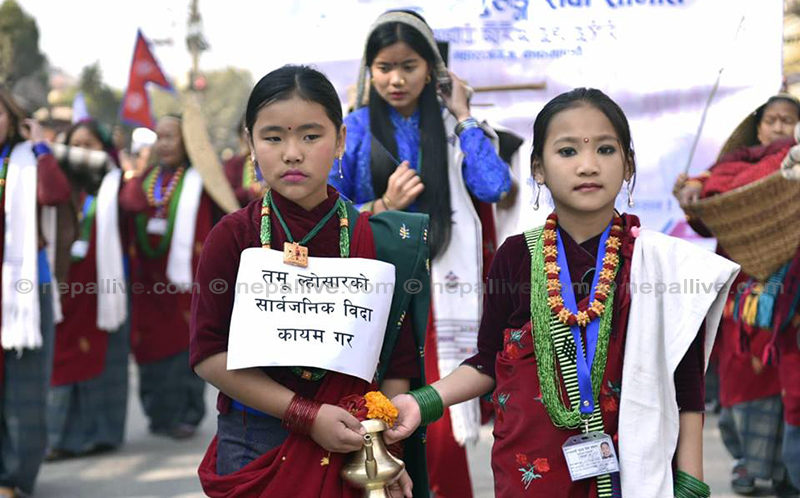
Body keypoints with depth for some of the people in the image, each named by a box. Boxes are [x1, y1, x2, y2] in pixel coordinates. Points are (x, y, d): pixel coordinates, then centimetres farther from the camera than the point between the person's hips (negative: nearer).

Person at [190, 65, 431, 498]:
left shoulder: (377, 242, -3)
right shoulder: (232, 237, -7)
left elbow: (398, 361, -2)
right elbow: (209, 354, -11)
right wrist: (307, 415, -17)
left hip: (350, 445, 1)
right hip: (255, 447, -1)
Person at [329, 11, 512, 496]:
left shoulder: (452, 127, 8)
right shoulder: (354, 130, 4)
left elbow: (493, 187, -9)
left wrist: (462, 115, -2)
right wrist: (383, 208, -13)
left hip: (437, 296, 0)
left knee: (442, 432, -8)